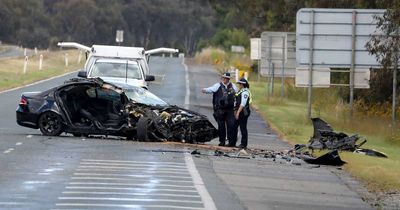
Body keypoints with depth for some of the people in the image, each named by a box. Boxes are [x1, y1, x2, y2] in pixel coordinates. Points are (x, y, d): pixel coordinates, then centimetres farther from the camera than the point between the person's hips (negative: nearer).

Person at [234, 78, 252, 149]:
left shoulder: (245, 92, -15)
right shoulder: (240, 91, 16)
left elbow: (243, 104, -21)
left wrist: (238, 112, -22)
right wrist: (236, 111, 16)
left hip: (243, 112, -10)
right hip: (238, 112, 10)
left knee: (243, 128, -4)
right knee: (234, 127, 12)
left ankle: (244, 144, 2)